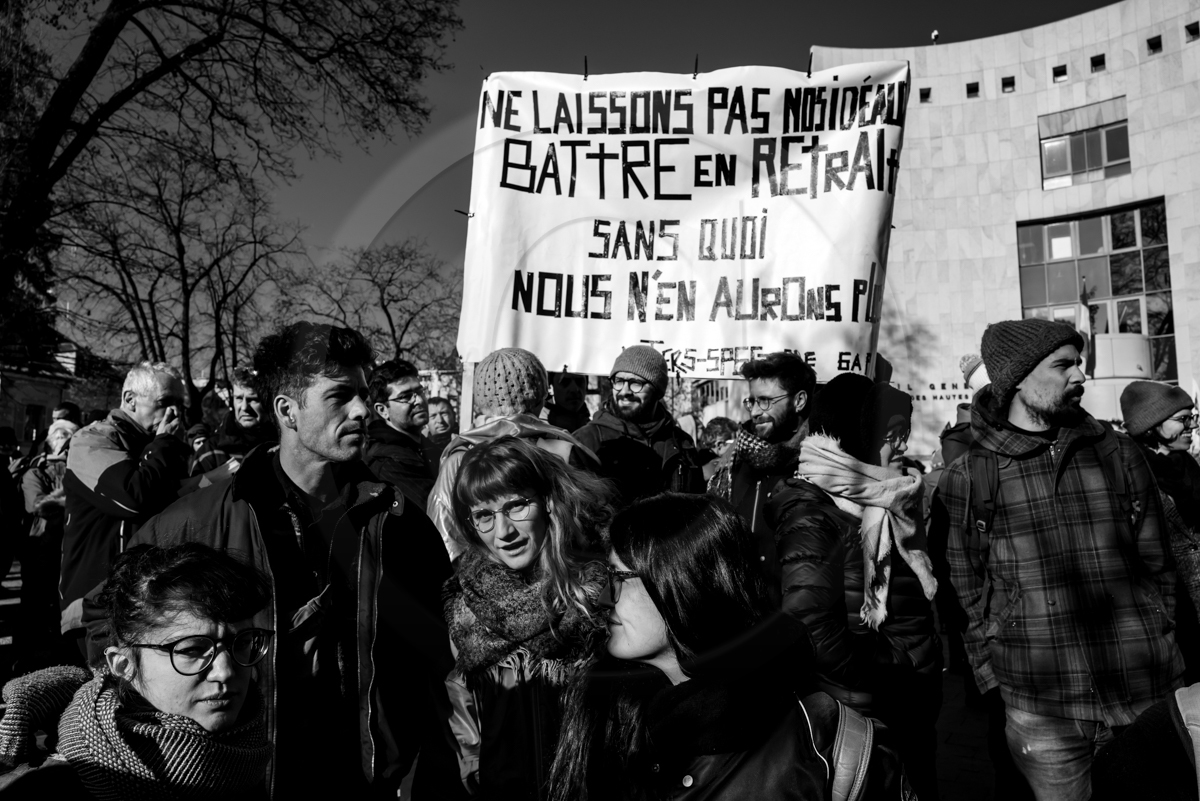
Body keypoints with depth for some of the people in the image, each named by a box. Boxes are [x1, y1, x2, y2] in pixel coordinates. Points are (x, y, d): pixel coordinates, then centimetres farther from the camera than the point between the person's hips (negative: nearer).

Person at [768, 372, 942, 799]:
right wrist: (868, 693, -16)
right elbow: (809, 622, -29)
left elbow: (915, 610, 12)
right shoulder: (813, 512, -20)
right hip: (857, 722, -7)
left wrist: (926, 689, 5)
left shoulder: (889, 504, 5)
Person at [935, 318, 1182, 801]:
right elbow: (965, 591, 2)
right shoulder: (968, 477, -3)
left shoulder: (1119, 455, 5)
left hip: (1149, 696, 3)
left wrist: (1163, 648, 6)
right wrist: (993, 678, 0)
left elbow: (1157, 564, 11)